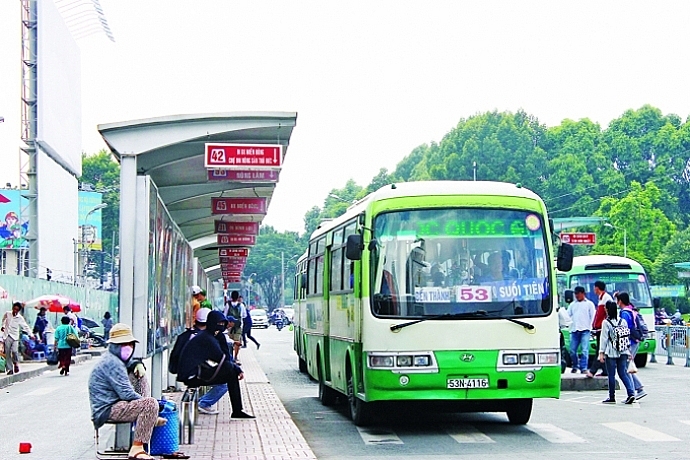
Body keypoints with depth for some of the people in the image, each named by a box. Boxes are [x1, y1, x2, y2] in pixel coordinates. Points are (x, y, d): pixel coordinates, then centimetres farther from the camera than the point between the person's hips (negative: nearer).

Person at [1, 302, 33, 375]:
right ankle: (10, 369, 5)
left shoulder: (20, 318, -3)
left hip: (15, 337, -2)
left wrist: (31, 335, -10)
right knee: (7, 353, -1)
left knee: (14, 351, -21)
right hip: (7, 336, 2)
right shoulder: (7, 314, 2)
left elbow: (26, 327, -1)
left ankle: (16, 363, 9)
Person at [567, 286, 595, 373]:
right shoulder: (572, 305, 20)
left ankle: (583, 368, -11)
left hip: (585, 330, -4)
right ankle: (575, 366, 19)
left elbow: (592, 316, 4)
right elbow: (568, 315, 17)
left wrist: (589, 326, -6)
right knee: (572, 350, 2)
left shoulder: (589, 304, 9)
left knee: (585, 350, -12)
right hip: (574, 330, 4)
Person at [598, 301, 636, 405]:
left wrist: (601, 353, -5)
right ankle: (631, 393, -10)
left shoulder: (606, 323, -8)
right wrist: (628, 351, 17)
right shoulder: (623, 321, 8)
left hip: (611, 353, -5)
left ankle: (612, 397, 8)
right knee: (623, 373, 7)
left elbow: (604, 339, -8)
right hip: (623, 352, 5)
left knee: (611, 375, 3)